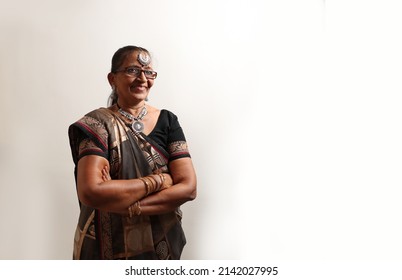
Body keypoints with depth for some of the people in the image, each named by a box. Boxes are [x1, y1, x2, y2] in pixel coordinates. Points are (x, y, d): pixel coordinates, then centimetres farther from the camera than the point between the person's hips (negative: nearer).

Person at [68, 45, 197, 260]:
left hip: (162, 245, 2)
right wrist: (159, 180, -20)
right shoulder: (96, 125, -11)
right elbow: (90, 192, -25)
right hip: (107, 248, -2)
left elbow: (189, 187, -12)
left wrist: (128, 207, -22)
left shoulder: (167, 121, -4)